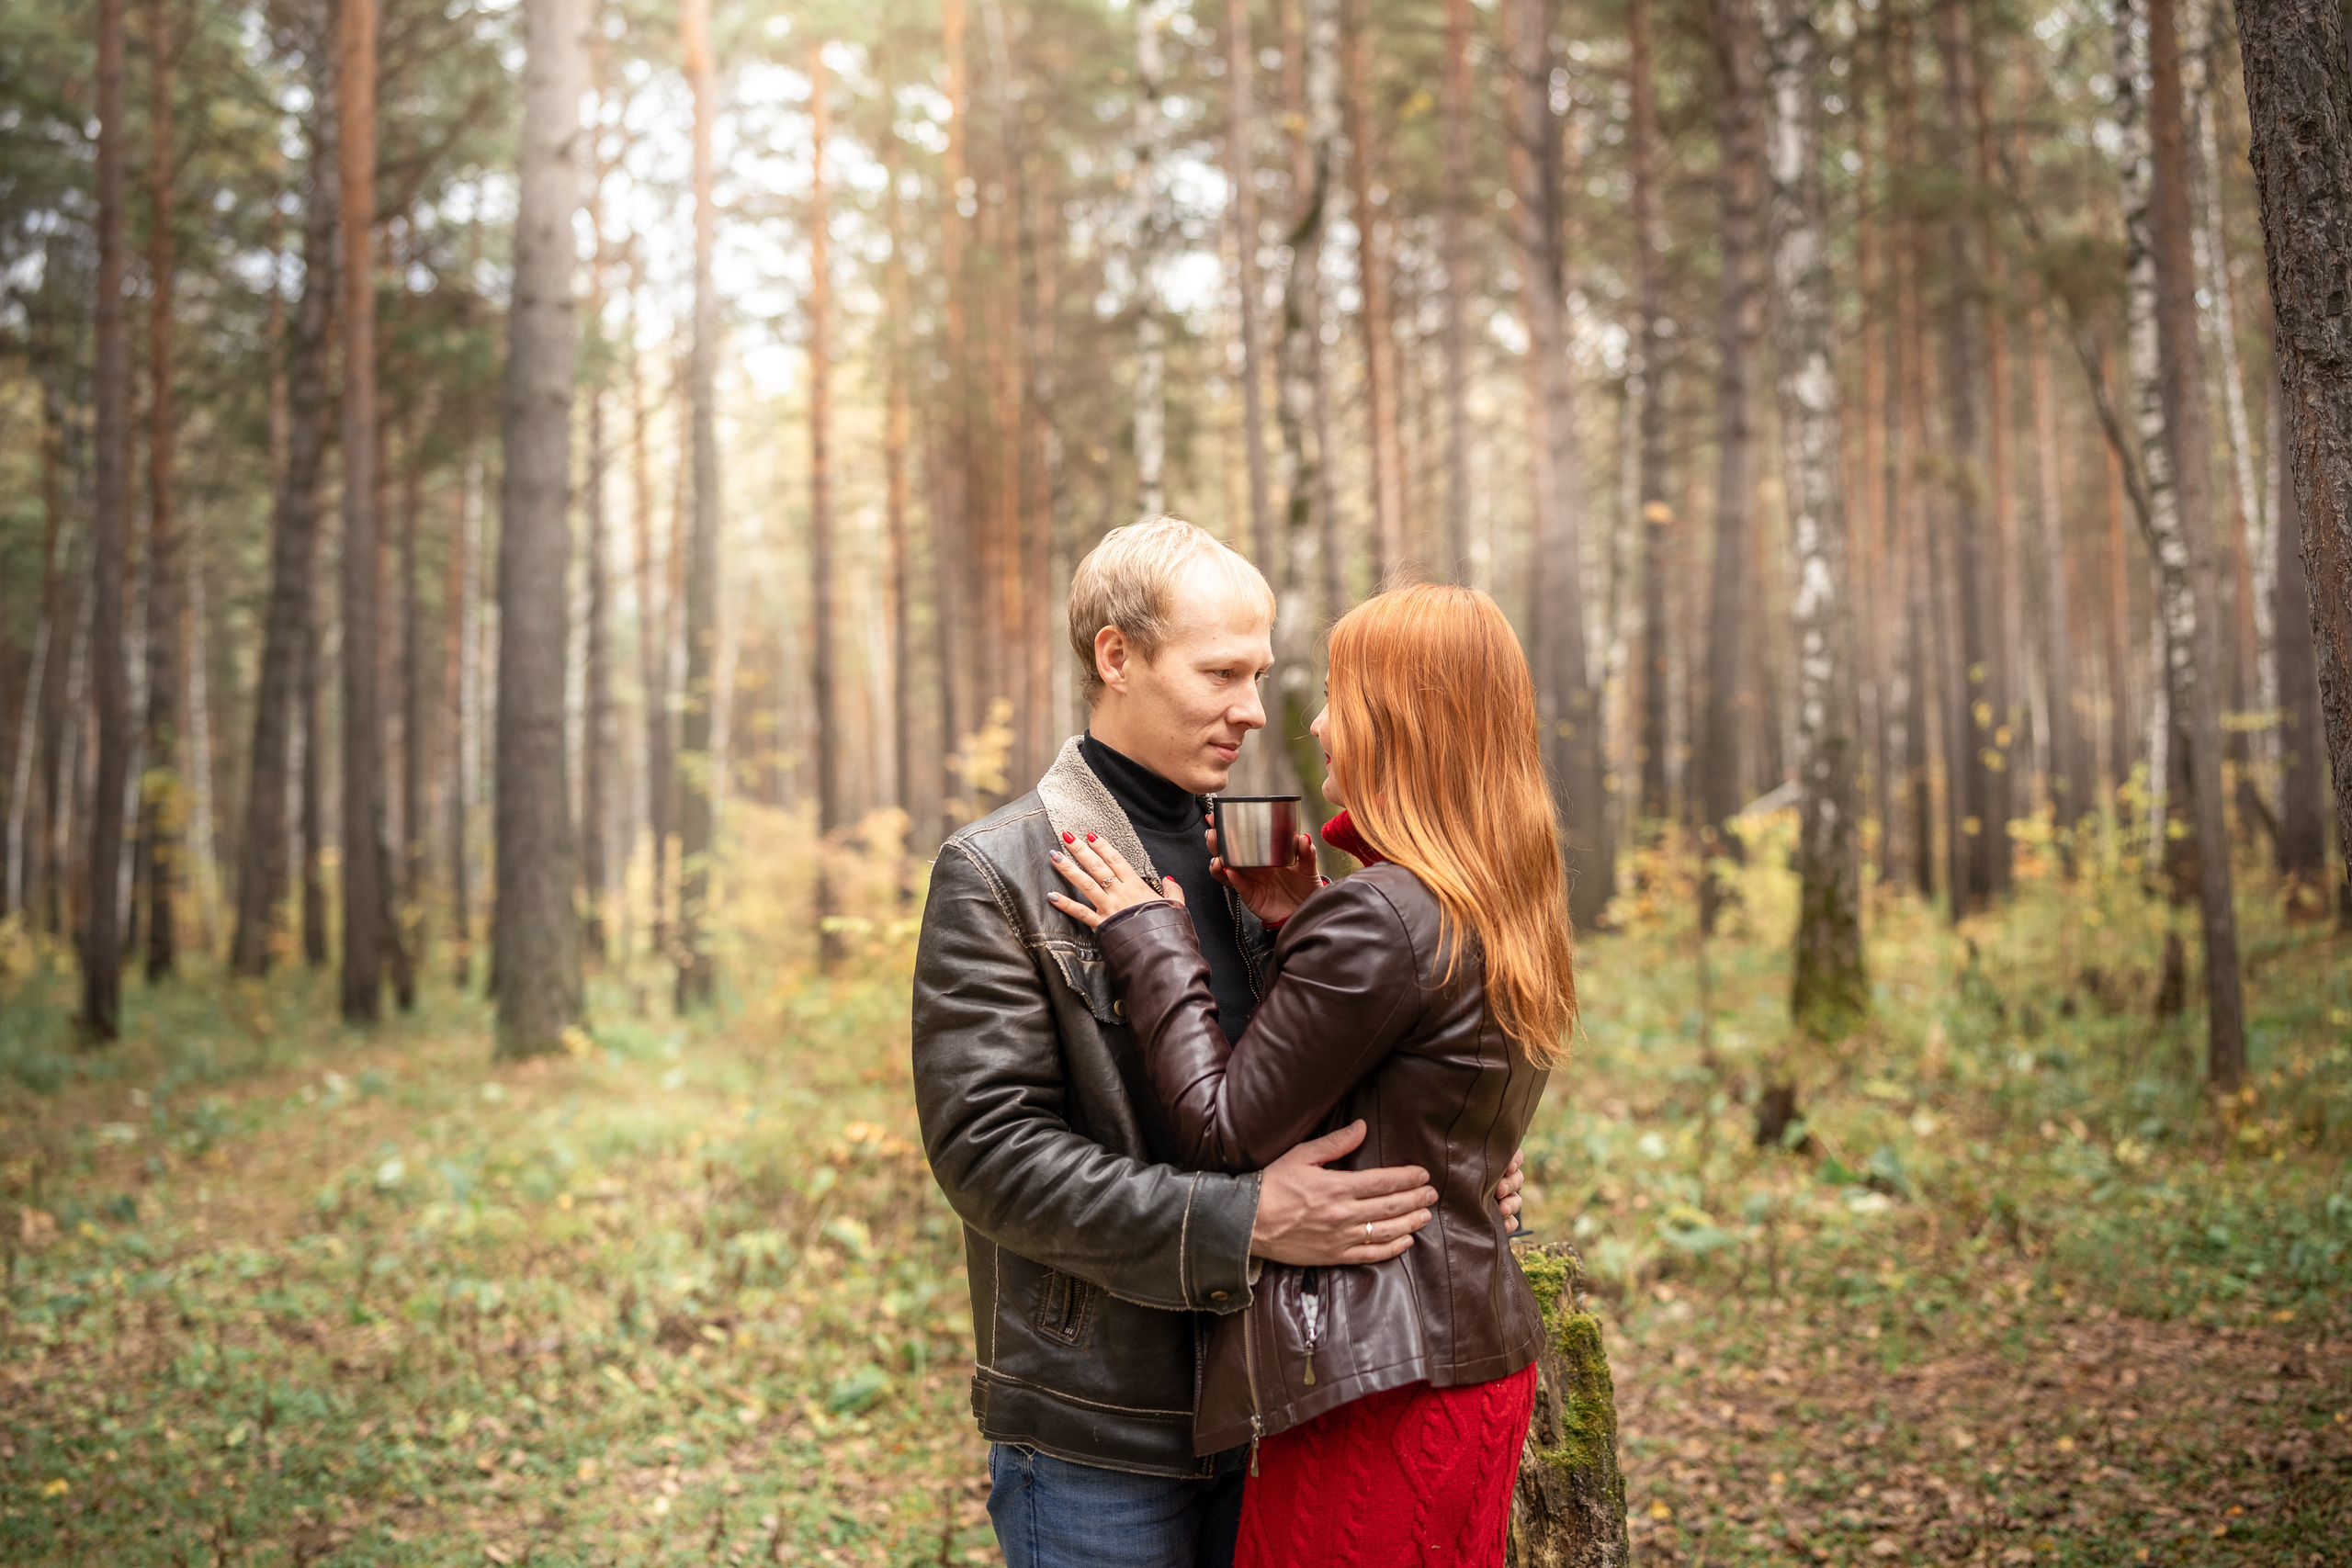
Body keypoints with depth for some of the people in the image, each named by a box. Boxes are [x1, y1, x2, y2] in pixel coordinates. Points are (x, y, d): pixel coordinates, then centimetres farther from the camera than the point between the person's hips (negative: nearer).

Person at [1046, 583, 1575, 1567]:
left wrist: (1149, 939, -7)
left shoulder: (1373, 919, -20)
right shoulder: (1506, 909, 8)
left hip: (1374, 1387, -10)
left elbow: (1225, 1134, -16)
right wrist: (1299, 928, 10)